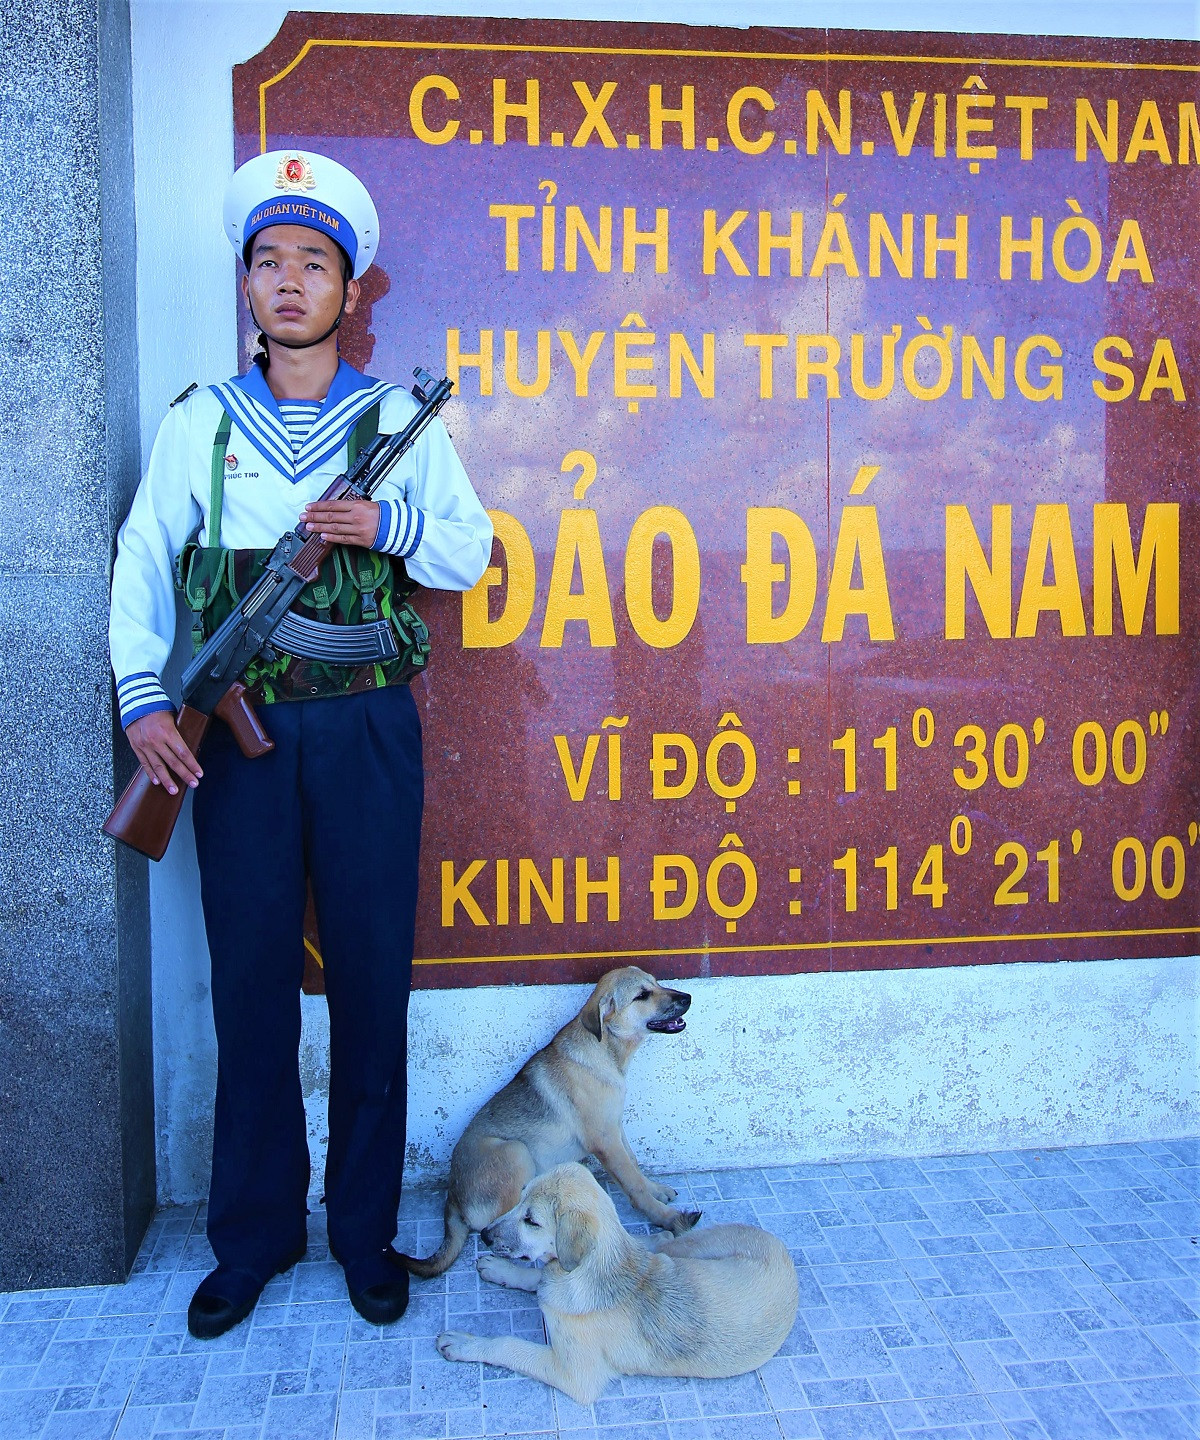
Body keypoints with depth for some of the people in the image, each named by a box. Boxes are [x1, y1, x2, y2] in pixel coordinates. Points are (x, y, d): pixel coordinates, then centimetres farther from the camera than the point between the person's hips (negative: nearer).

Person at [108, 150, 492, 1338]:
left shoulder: (401, 420, 8)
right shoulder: (198, 423, 9)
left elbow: (470, 552, 8)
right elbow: (143, 565, 4)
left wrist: (390, 524, -11)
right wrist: (143, 700, -8)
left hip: (365, 728, 0)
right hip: (238, 732, 1)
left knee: (370, 974, 4)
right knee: (250, 979, 5)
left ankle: (363, 1229, 21)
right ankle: (252, 1235, 22)